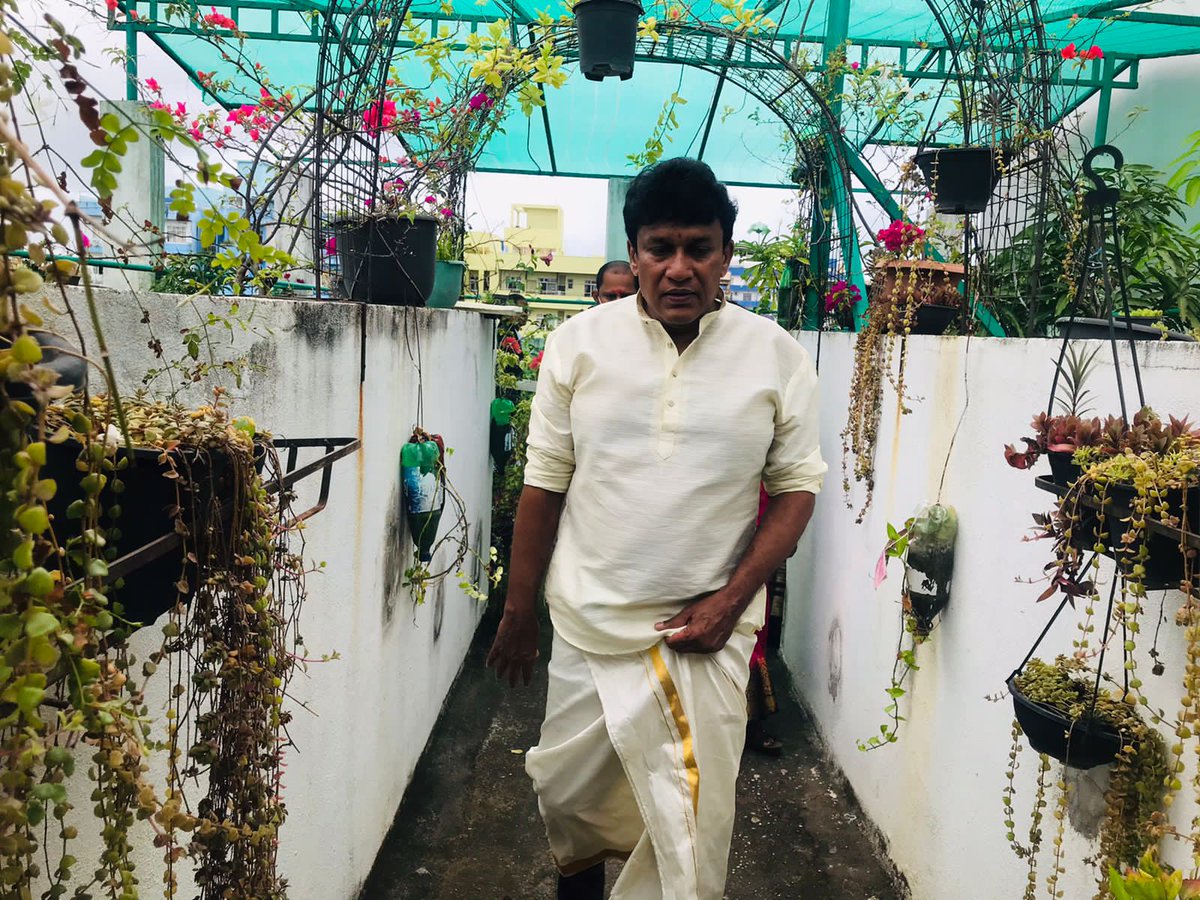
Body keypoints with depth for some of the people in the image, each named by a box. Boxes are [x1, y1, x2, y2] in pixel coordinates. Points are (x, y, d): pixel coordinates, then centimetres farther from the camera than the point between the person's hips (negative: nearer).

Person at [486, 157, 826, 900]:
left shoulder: (778, 356, -4)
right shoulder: (578, 344, -2)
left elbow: (797, 486, 0)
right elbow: (545, 483, 2)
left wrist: (731, 599, -11)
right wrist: (518, 612, 5)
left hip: (708, 625, -1)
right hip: (589, 617, 2)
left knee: (694, 819, 4)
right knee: (569, 790, 18)